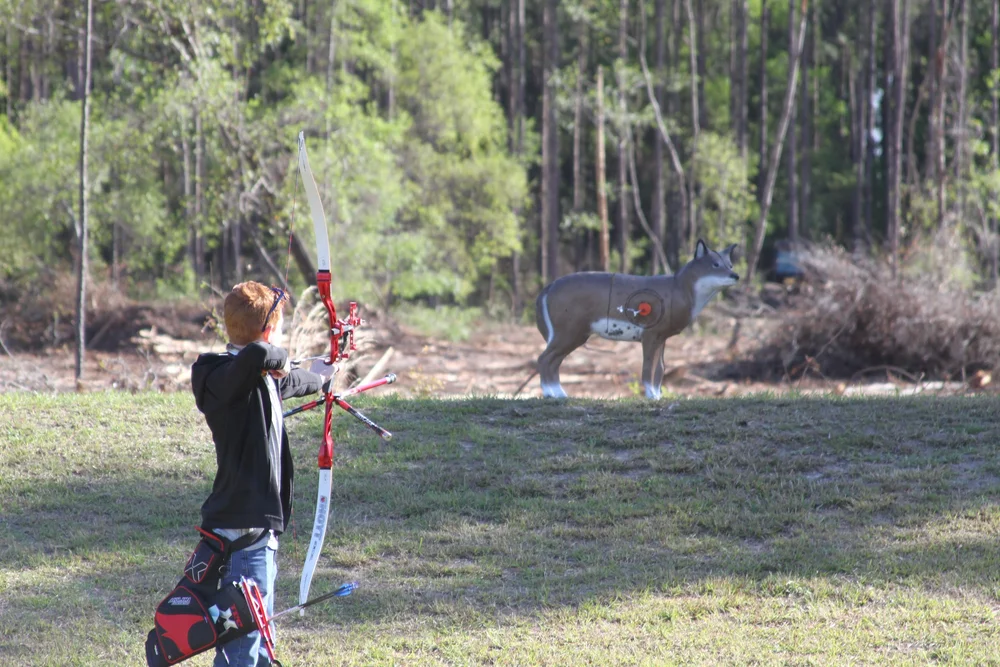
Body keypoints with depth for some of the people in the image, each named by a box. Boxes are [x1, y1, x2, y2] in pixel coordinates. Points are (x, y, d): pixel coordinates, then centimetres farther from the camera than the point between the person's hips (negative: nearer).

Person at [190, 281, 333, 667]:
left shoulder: (263, 378, 13)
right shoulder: (230, 375, -18)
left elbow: (288, 383, 37)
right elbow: (255, 355, -41)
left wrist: (318, 378, 56)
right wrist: (278, 359, -19)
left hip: (259, 529, 10)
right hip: (242, 532, -10)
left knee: (258, 634, 20)